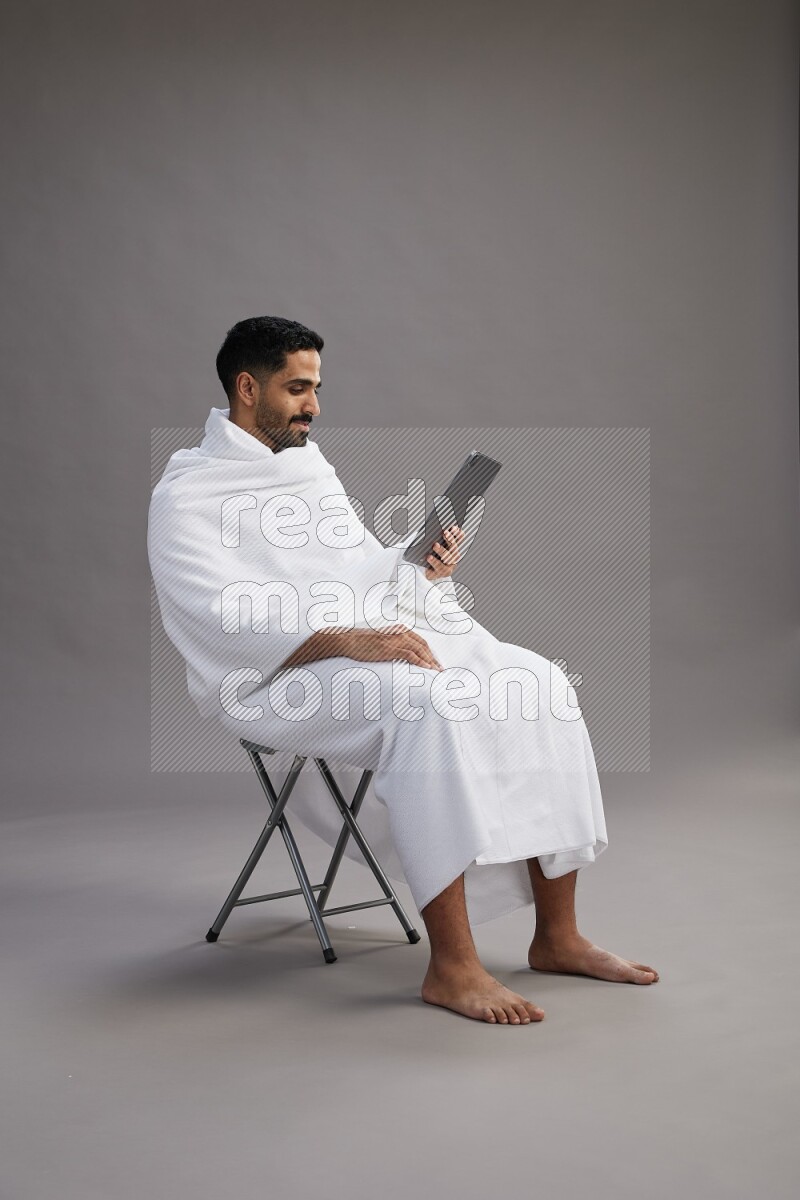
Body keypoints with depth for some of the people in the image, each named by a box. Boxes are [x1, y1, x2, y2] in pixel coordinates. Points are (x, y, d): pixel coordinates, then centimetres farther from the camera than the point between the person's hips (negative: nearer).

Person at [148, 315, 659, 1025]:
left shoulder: (312, 464, 20)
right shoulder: (186, 496, -5)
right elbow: (227, 623, -18)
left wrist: (422, 565, 2)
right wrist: (348, 641, -30)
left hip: (378, 640, 8)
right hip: (275, 678, -7)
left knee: (539, 683, -13)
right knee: (428, 703, -36)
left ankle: (558, 937, -8)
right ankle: (452, 966, -30)